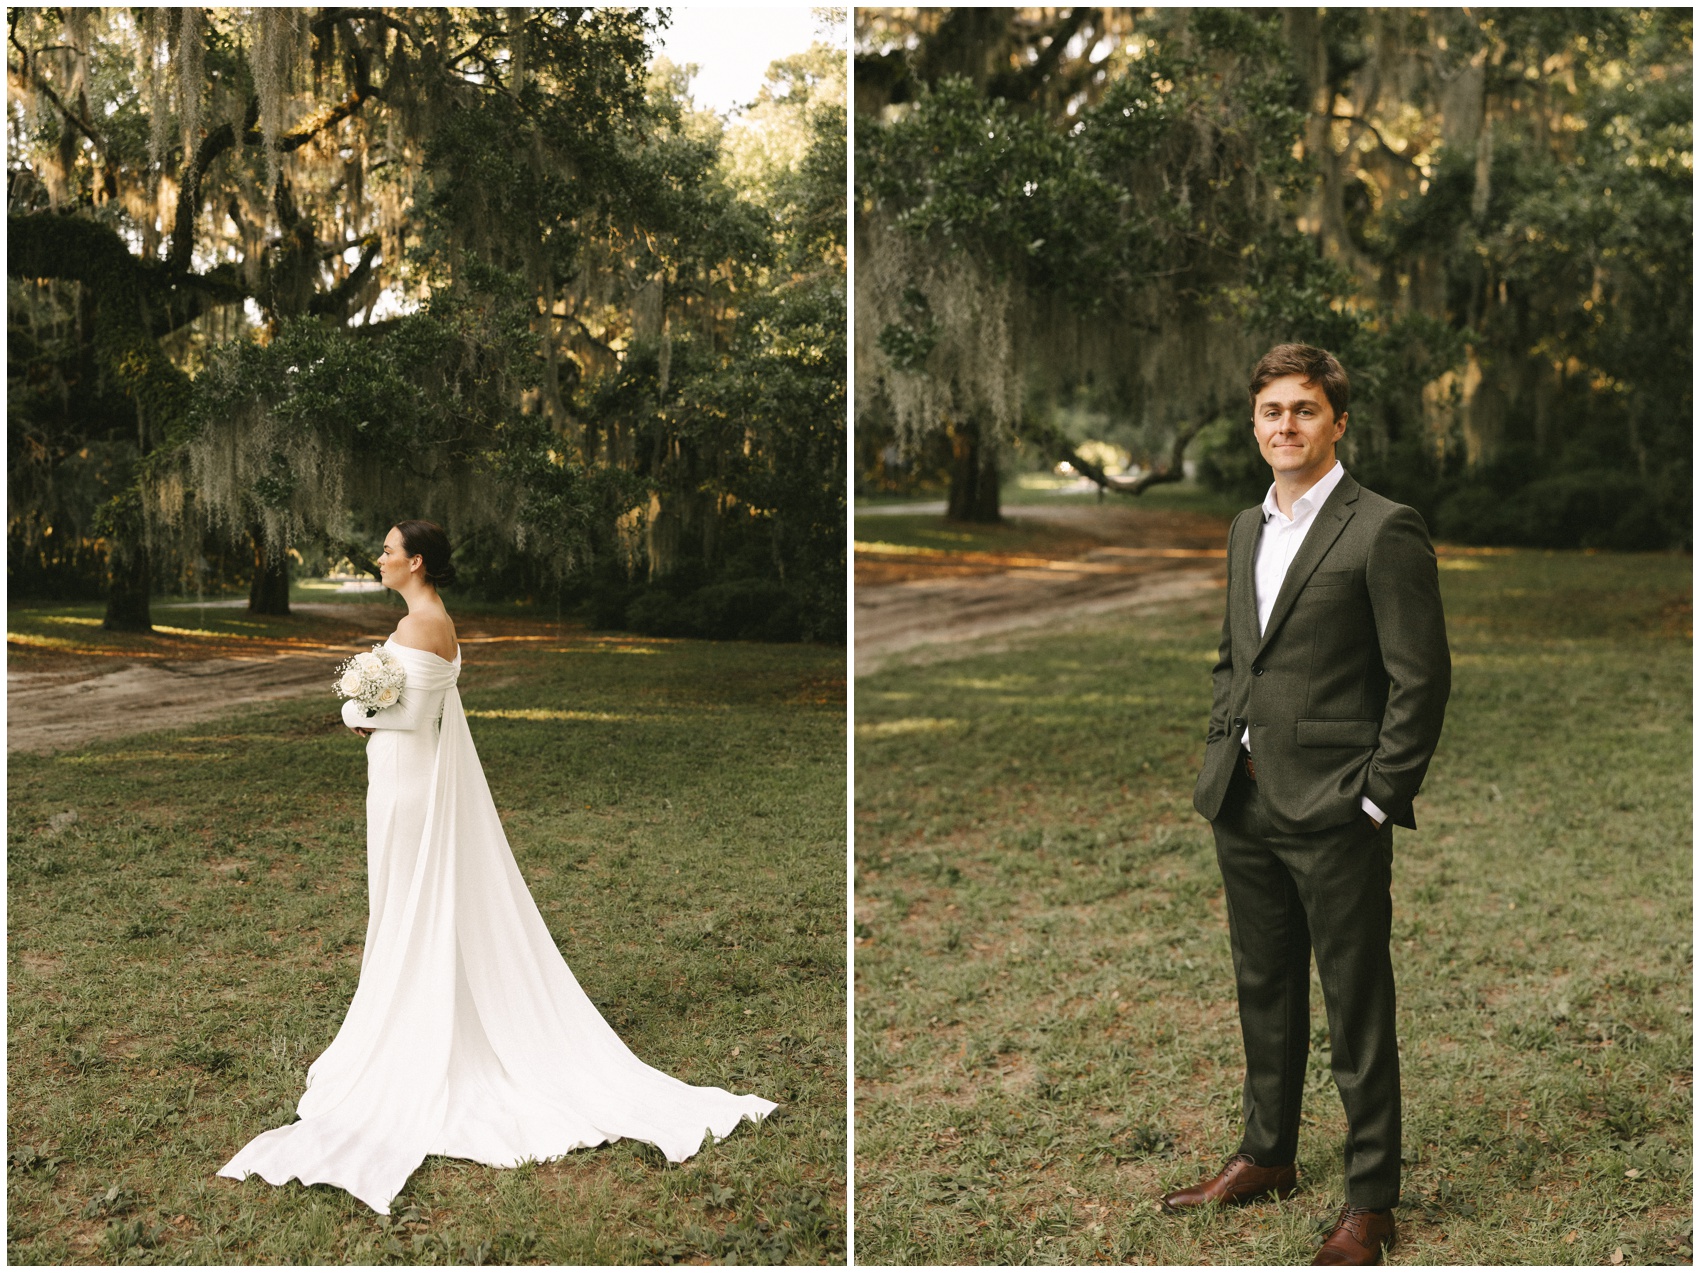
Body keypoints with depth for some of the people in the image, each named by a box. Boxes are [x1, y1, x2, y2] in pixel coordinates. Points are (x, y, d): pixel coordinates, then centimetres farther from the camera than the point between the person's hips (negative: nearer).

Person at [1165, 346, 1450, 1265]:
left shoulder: (1384, 531, -10)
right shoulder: (1246, 529, 14)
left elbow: (1422, 679, -12)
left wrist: (1377, 801, -13)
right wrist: (1222, 758, 12)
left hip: (1335, 812, -7)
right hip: (1244, 808, 7)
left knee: (1357, 1014, 2)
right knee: (1264, 992, 19)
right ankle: (1267, 1156, 35)